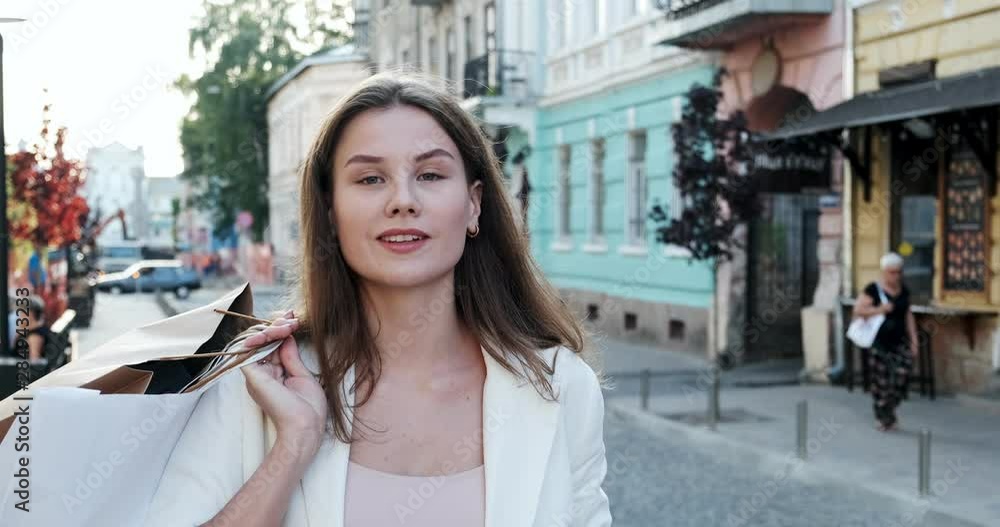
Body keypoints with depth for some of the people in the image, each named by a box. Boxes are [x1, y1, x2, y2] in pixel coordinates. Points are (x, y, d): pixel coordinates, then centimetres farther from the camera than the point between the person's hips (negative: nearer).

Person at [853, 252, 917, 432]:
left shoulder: (904, 291, 10)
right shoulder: (873, 290, -6)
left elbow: (908, 316, 15)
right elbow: (858, 310, -9)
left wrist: (913, 339, 10)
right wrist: (879, 309, -20)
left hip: (899, 341, 4)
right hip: (879, 342, -4)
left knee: (904, 370, -12)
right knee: (881, 381, -1)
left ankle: (890, 409, 10)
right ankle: (881, 417, 15)